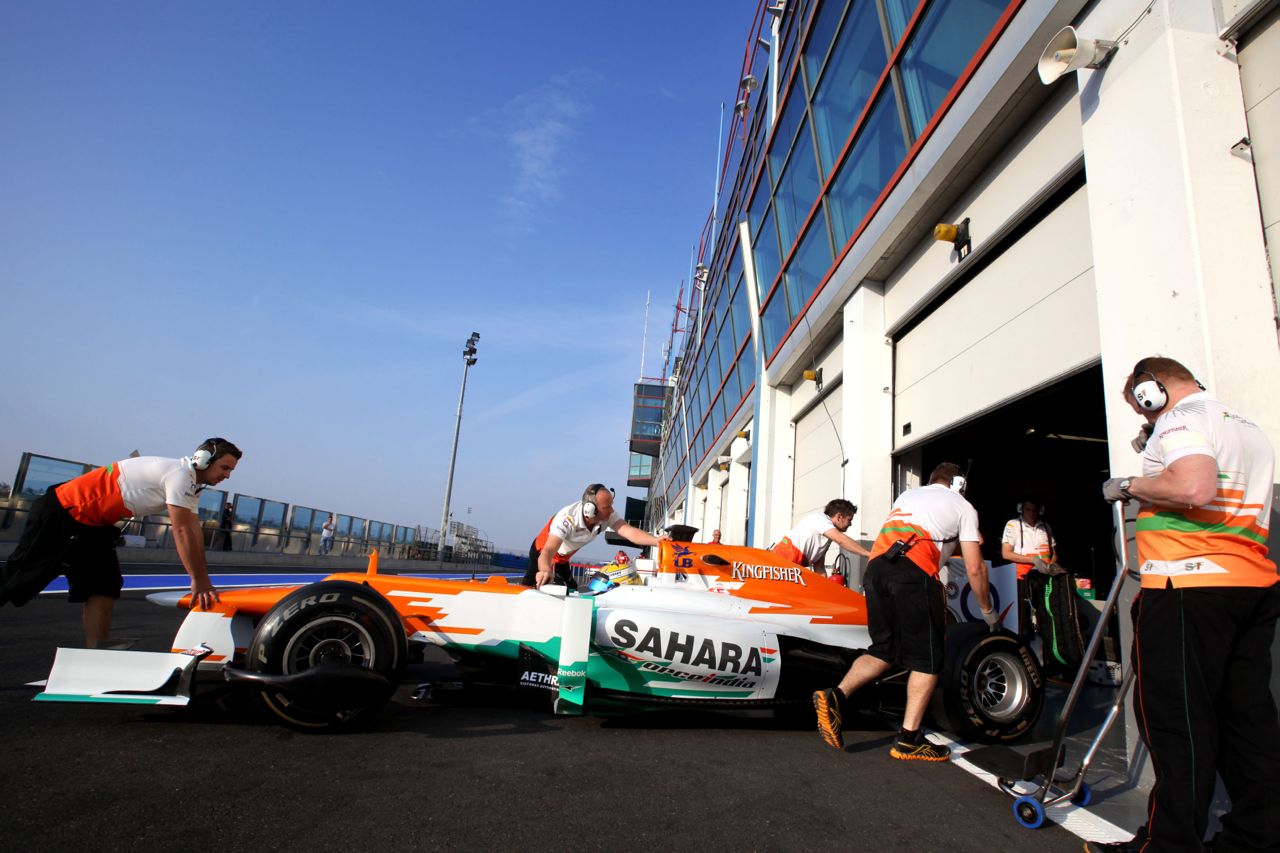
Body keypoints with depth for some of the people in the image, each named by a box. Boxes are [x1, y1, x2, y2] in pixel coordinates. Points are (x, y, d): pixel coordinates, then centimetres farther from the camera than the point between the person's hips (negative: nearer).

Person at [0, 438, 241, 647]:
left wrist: (204, 581, -1)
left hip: (92, 524, 9)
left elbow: (195, 532, 4)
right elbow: (182, 531, -26)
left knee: (105, 589, 3)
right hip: (63, 513, -9)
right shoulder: (179, 474, -24)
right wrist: (198, 581, -23)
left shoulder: (192, 485, 6)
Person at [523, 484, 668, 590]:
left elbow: (629, 532, -36)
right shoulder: (567, 518, -40)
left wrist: (656, 540, -54)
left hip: (562, 558, 6)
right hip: (542, 553, -6)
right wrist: (546, 570, -72)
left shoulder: (608, 516, -24)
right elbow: (548, 551, -49)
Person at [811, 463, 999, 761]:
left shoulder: (907, 494, 31)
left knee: (885, 649, 14)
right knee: (927, 658, 7)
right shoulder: (963, 505, 19)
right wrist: (987, 611, 29)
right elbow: (974, 569, 15)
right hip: (915, 573, -5)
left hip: (876, 567, 5)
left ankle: (834, 696, -4)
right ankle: (909, 739, 6)